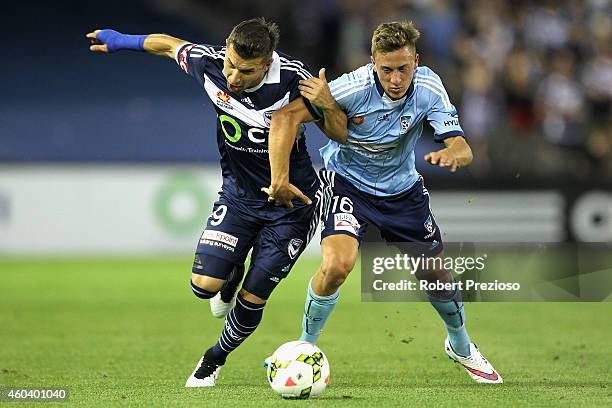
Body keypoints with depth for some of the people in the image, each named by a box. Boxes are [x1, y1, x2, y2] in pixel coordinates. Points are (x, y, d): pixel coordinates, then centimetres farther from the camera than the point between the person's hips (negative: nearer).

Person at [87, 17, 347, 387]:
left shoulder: (293, 78, -28)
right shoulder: (209, 63, -18)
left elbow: (340, 134, -19)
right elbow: (171, 45, 4)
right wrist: (124, 42, 18)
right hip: (238, 193, 3)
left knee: (252, 299, 0)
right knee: (204, 284, -13)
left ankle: (216, 359, 32)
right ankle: (232, 275, 26)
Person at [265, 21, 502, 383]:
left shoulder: (429, 88, -20)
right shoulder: (356, 86, -30)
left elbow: (464, 150, -23)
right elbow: (286, 117, -30)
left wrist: (450, 154, -47)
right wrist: (279, 178, -36)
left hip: (403, 189, 4)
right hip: (348, 183, -3)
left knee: (436, 276, 10)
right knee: (337, 265, -27)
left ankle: (461, 346, 42)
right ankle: (304, 347, -2)